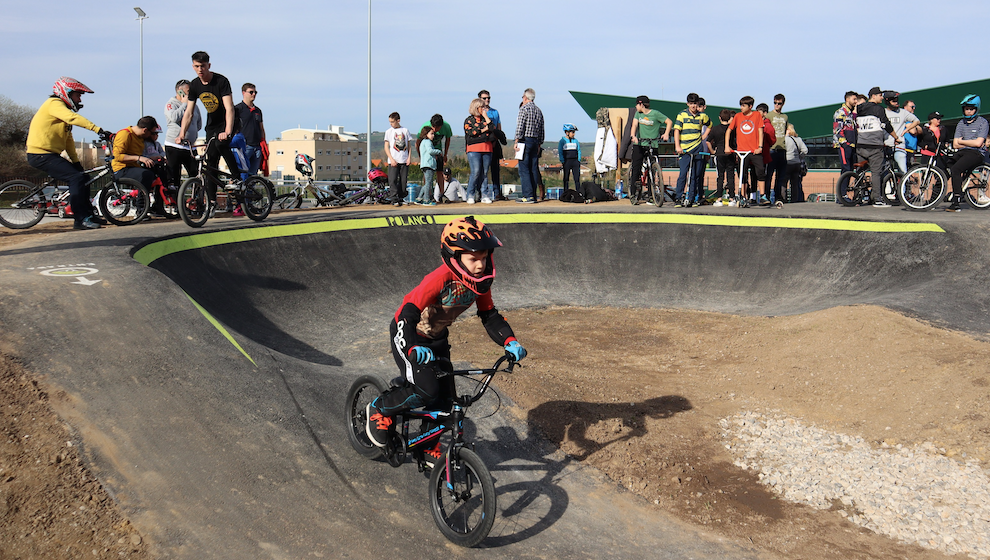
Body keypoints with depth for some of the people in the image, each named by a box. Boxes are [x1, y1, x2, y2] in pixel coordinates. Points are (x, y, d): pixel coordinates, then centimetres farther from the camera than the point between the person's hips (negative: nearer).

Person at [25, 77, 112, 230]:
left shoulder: (62, 108, 21)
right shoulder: (54, 104, -10)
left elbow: (68, 140, 20)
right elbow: (74, 118, -30)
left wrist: (76, 162, 15)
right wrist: (98, 130, -38)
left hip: (50, 155, 10)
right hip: (41, 155, -10)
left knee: (83, 177, 10)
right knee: (76, 178, -19)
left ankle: (89, 215, 15)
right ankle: (80, 219, -17)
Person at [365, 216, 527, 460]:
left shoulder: (480, 282, -13)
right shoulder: (440, 280, -35)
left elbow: (490, 316, -3)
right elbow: (408, 314, -39)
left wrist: (509, 341, -20)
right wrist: (413, 349, -56)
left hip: (437, 337, 7)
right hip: (408, 335, -7)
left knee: (444, 397, 3)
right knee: (427, 390, -23)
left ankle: (429, 447, 28)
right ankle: (379, 409, 4)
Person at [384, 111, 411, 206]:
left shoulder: (405, 130, 8)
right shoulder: (388, 131, 5)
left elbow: (409, 146, 12)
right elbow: (386, 147, 3)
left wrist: (409, 158, 1)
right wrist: (391, 159, -8)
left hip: (404, 161, 1)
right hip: (393, 161, -1)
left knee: (403, 180, 2)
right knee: (392, 180, -11)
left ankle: (401, 199, 11)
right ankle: (395, 199, -11)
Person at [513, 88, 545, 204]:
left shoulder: (524, 108, -6)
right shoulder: (538, 110, 14)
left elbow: (520, 126, -13)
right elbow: (541, 130, 15)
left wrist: (516, 141, -10)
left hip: (525, 141, -7)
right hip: (535, 142, 7)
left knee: (524, 169, -7)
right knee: (533, 169, 8)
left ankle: (528, 195, -13)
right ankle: (533, 195, 8)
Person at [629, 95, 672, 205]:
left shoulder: (655, 114, -3)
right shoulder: (638, 113, 9)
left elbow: (669, 122, -1)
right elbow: (634, 125, -3)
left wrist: (666, 134, -17)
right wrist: (633, 135, -22)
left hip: (653, 144, -3)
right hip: (640, 144, 3)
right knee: (636, 169, -5)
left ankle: (650, 193, 10)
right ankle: (633, 194, -3)